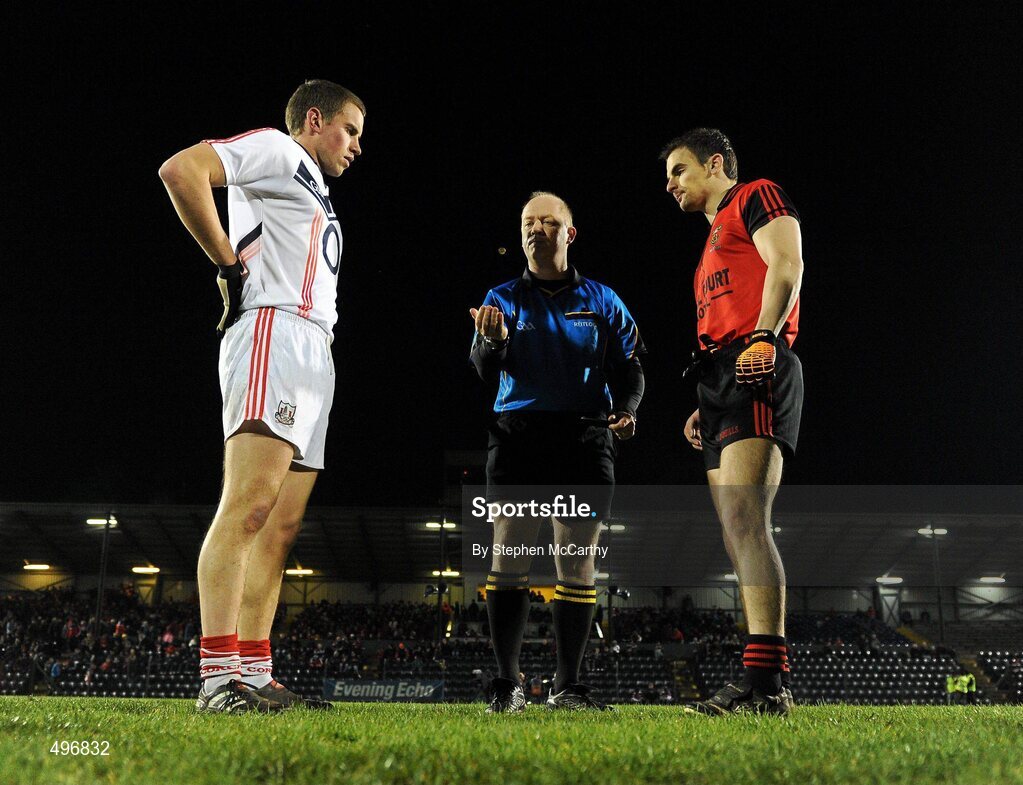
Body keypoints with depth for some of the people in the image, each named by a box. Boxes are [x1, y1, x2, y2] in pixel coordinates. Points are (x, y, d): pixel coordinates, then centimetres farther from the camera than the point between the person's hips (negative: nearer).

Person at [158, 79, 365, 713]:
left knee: (282, 526, 3)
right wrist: (229, 263, -9)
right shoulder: (276, 150, 5)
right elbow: (182, 170, -12)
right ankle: (218, 674, -26)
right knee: (249, 505, -20)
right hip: (274, 332, -10)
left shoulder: (314, 195, 33)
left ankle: (254, 676, 4)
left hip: (314, 357, 10)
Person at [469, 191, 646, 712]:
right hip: (518, 434, -1)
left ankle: (566, 685, 8)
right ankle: (507, 683, -3)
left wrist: (626, 410, -7)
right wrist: (492, 341, -25)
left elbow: (629, 367, 14)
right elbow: (488, 371, -1)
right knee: (509, 557, -9)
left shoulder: (602, 302, 15)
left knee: (578, 563, 0)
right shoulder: (504, 298, 11)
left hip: (585, 438, 1)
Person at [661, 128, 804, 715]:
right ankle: (769, 687, 4)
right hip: (720, 380, 10)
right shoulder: (717, 238, 33)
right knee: (740, 534, 3)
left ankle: (766, 679, -29)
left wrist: (765, 337, -25)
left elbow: (787, 264, -10)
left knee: (744, 520, -22)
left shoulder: (757, 197, 7)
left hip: (756, 376, -10)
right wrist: (706, 405, 22)